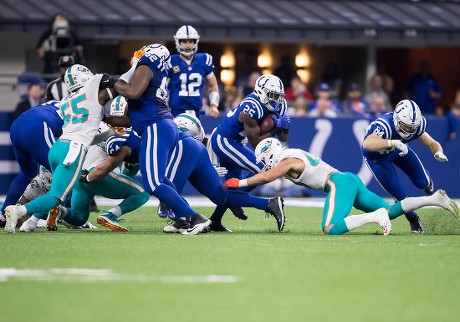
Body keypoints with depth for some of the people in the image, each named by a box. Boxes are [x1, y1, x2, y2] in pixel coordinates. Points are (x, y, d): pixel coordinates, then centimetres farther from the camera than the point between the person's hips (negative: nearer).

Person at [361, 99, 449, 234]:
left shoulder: (416, 125, -27)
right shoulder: (385, 126, -46)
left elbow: (431, 143, -13)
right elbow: (367, 144, -64)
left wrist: (438, 152, -37)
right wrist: (394, 143, -74)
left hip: (397, 150, 5)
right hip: (376, 157, -5)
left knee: (422, 182, 9)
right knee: (399, 194, -9)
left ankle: (426, 181, 48)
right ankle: (413, 220, 18)